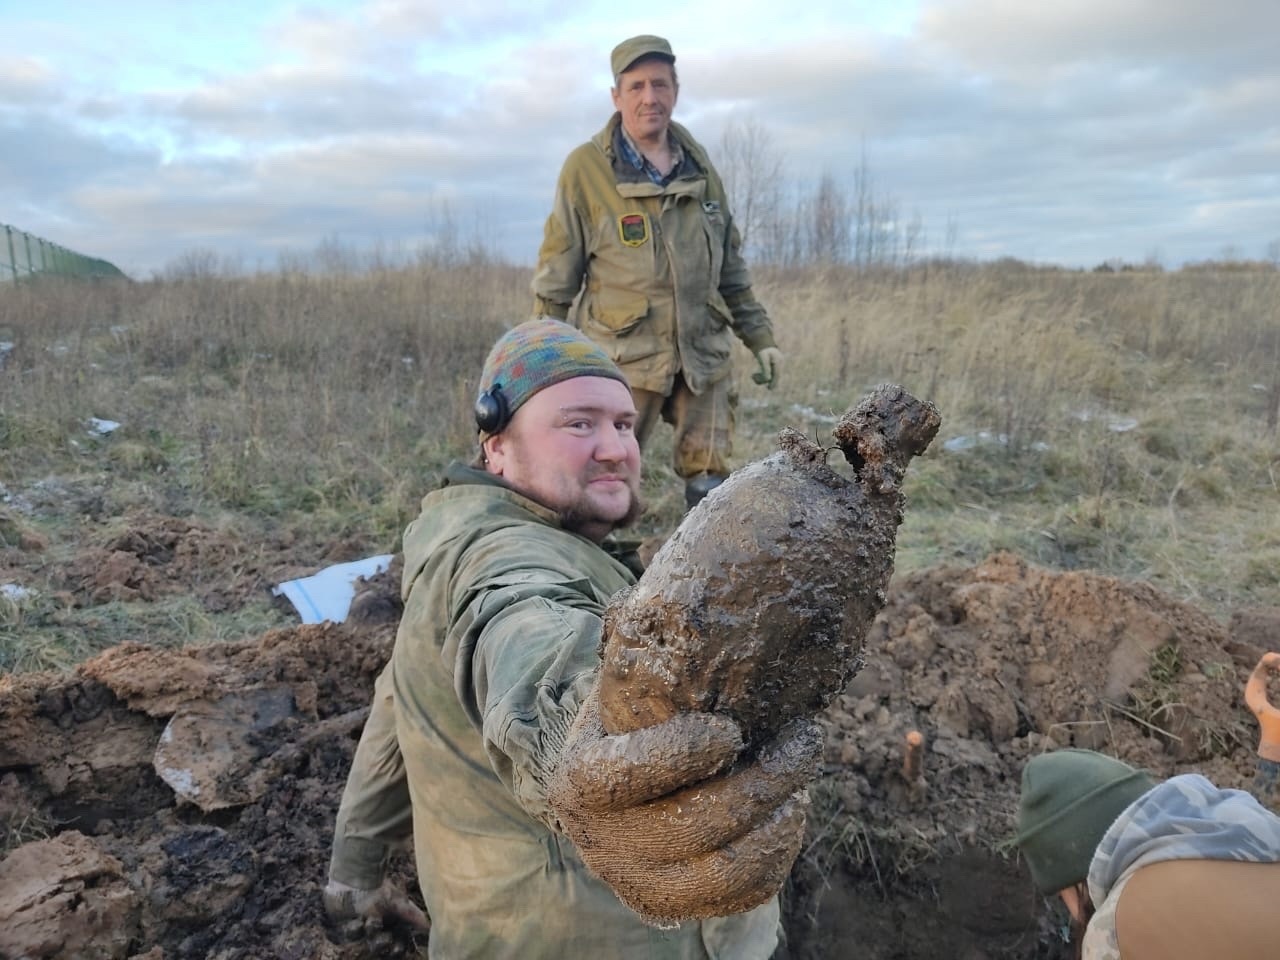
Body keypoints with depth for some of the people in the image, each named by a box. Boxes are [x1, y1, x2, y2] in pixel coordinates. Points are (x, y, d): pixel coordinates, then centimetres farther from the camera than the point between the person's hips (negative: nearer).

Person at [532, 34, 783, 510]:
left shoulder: (699, 163, 9)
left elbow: (730, 265, 16)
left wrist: (760, 337, 14)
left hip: (705, 355, 4)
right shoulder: (586, 167, -5)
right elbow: (555, 277, -2)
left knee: (711, 493, 7)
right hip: (622, 358, -4)